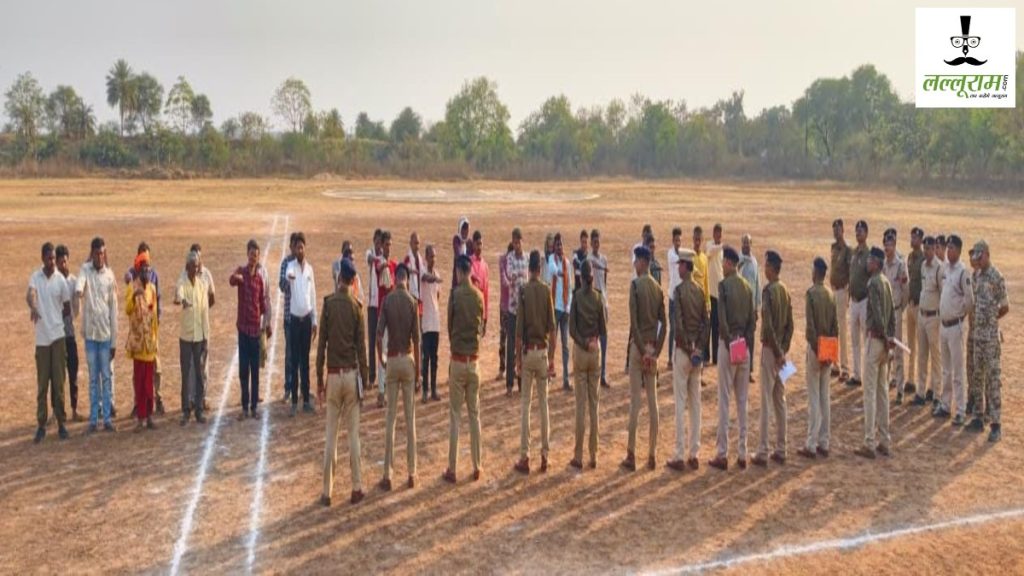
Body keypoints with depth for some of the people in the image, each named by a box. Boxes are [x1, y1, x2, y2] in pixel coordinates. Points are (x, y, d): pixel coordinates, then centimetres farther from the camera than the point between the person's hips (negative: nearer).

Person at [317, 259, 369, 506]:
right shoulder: (356, 306, -3)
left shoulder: (328, 304, -4)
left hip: (333, 375, 0)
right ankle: (356, 488, 10)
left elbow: (321, 344, -2)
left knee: (331, 435, 5)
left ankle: (327, 491, 9)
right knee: (353, 433, 7)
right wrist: (365, 377, 6)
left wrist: (319, 379, 5)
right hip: (351, 374, 0)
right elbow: (361, 346, -2)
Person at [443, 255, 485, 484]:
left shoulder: (455, 294, -11)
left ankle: (452, 469, 3)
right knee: (474, 414, 11)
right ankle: (477, 467, 14)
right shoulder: (479, 296, 1)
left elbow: (449, 327, -2)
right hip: (474, 360, 4)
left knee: (455, 416, 0)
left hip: (458, 360, -4)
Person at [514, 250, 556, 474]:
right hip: (542, 351, 2)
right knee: (543, 403, 8)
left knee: (526, 404, 1)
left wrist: (518, 356, 0)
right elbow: (552, 326, 1)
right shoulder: (547, 290, -1)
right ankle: (544, 455, 10)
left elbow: (519, 328, -8)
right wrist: (553, 355, 12)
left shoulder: (524, 291, -7)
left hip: (528, 351, -2)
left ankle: (525, 457, 1)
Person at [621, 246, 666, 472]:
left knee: (635, 401, -3)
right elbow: (664, 323, 7)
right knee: (652, 400, 7)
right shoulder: (658, 288, 9)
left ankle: (631, 455, 1)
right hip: (653, 347, 6)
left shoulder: (636, 285, -10)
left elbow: (633, 322, -16)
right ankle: (652, 455, 11)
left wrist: (642, 349, -12)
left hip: (639, 346, -6)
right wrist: (656, 350, 6)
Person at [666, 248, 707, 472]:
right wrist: (698, 346, 6)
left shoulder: (680, 289, -13)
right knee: (696, 402, 9)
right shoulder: (700, 290, 7)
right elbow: (705, 322, 8)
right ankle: (694, 454, 14)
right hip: (696, 351, 6)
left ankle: (680, 456, -1)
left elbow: (678, 324, -18)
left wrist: (687, 347, -10)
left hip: (683, 349, -6)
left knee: (681, 403, -3)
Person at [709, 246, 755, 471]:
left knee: (724, 400, -2)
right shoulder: (747, 286, 9)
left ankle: (723, 454, 1)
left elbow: (722, 318, -17)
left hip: (728, 343, -6)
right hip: (743, 345, 6)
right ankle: (742, 454, 14)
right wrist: (745, 340, 8)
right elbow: (752, 319, 8)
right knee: (742, 400, 9)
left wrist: (728, 342, -9)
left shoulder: (724, 285, -11)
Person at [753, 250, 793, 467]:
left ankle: (763, 452, -3)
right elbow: (790, 325, 11)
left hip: (770, 349, -8)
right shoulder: (785, 290, 9)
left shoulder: (768, 290, -16)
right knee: (780, 400, 12)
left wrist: (777, 352, -14)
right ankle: (780, 450, 17)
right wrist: (784, 349, 10)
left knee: (766, 401, -5)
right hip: (780, 349, 8)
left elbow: (768, 326, -21)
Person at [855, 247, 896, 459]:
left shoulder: (873, 283, -16)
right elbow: (892, 313, 14)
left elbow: (877, 314, -23)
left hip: (875, 338, -9)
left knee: (870, 392, -6)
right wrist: (890, 336, 12)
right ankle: (885, 442, 18)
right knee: (883, 390, 13)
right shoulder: (886, 282, 13)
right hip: (884, 340, 9)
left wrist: (884, 337, -12)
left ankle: (869, 444, -4)